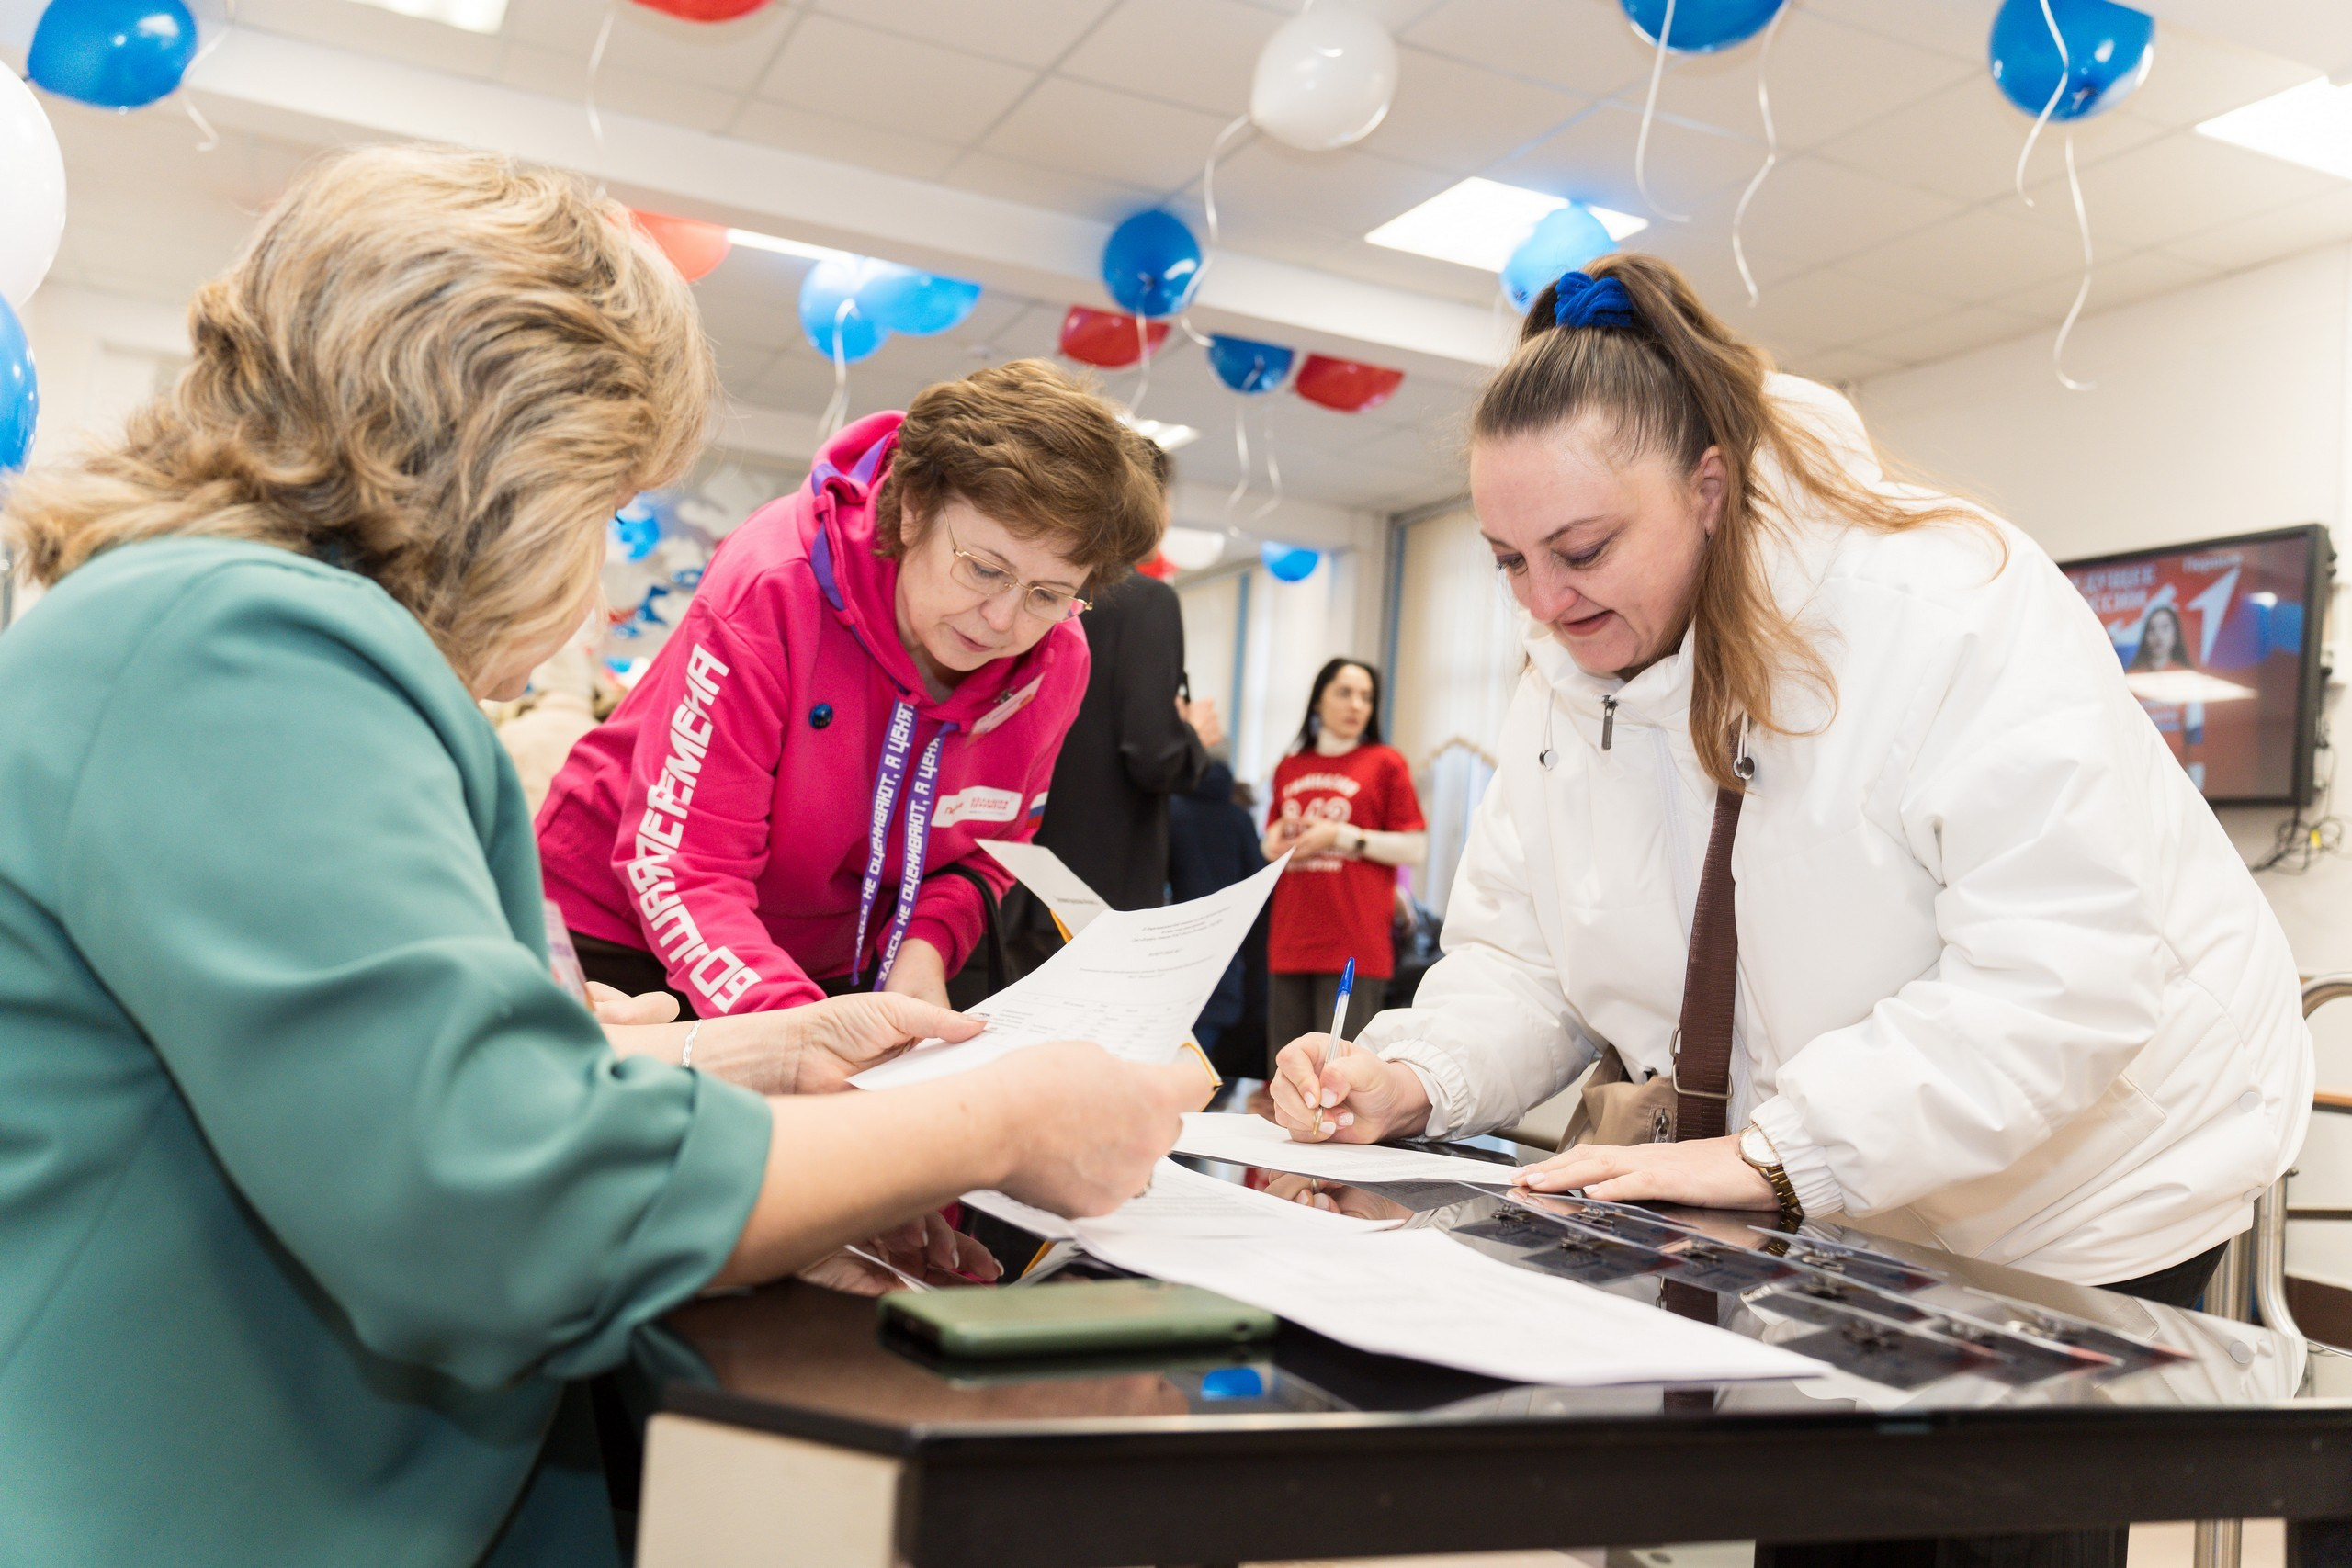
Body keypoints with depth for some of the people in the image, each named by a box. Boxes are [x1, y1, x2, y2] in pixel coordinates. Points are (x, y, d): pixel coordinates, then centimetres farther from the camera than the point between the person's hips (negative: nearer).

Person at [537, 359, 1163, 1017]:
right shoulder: (773, 585, -29)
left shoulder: (1055, 663, -14)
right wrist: (794, 1026, -46)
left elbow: (986, 849, 3)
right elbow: (680, 866, -30)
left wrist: (923, 950, -19)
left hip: (827, 969, 4)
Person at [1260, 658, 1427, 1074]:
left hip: (1354, 946, -5)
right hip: (1289, 942, 5)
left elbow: (1415, 848, -2)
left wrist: (1342, 836, -9)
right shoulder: (1289, 768, 16)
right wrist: (1273, 845, 5)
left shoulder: (1385, 764, 3)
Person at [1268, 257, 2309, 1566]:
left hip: (2079, 1199, -5)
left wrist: (1774, 1151, -35)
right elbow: (1524, 959, 0)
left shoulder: (1953, 608, -26)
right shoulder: (1568, 681, -4)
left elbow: (2070, 974, -32)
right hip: (1833, 1212, 6)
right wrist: (1410, 1080, -20)